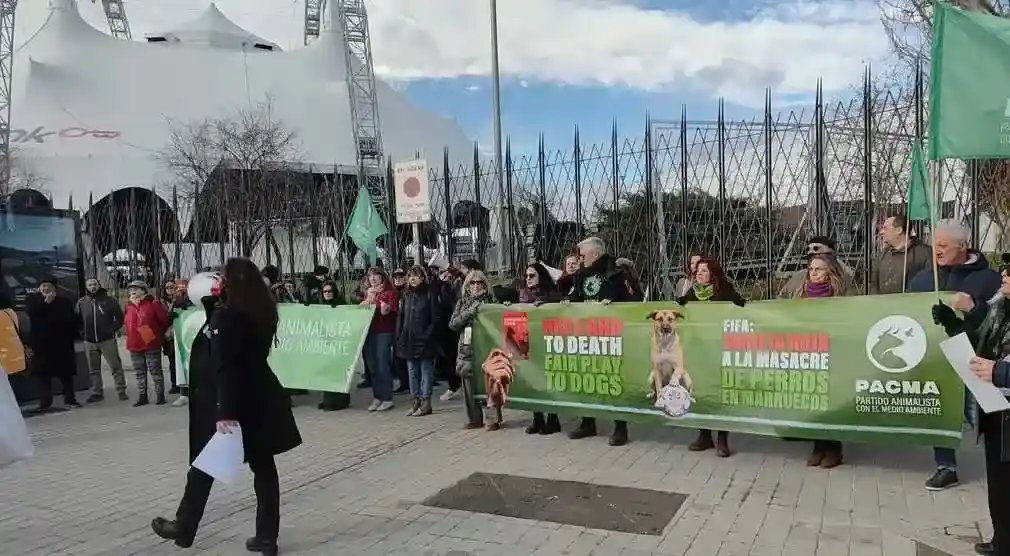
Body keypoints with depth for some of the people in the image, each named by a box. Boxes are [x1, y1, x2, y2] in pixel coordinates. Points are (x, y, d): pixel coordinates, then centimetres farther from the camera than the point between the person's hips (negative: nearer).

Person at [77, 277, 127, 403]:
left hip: (107, 340, -3)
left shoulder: (109, 300, 0)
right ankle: (97, 392, 19)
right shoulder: (81, 303, 7)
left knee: (116, 367, -4)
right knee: (94, 369, 11)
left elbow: (119, 317, 3)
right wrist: (83, 332, 4)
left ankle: (121, 391, 1)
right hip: (89, 341, 3)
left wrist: (113, 329, -4)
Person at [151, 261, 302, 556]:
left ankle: (184, 529, 31)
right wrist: (210, 303, 17)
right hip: (259, 399, 7)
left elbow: (223, 367, -23)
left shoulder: (226, 314, -18)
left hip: (225, 403, -6)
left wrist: (224, 411, -25)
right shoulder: (263, 313, 4)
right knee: (263, 465, 8)